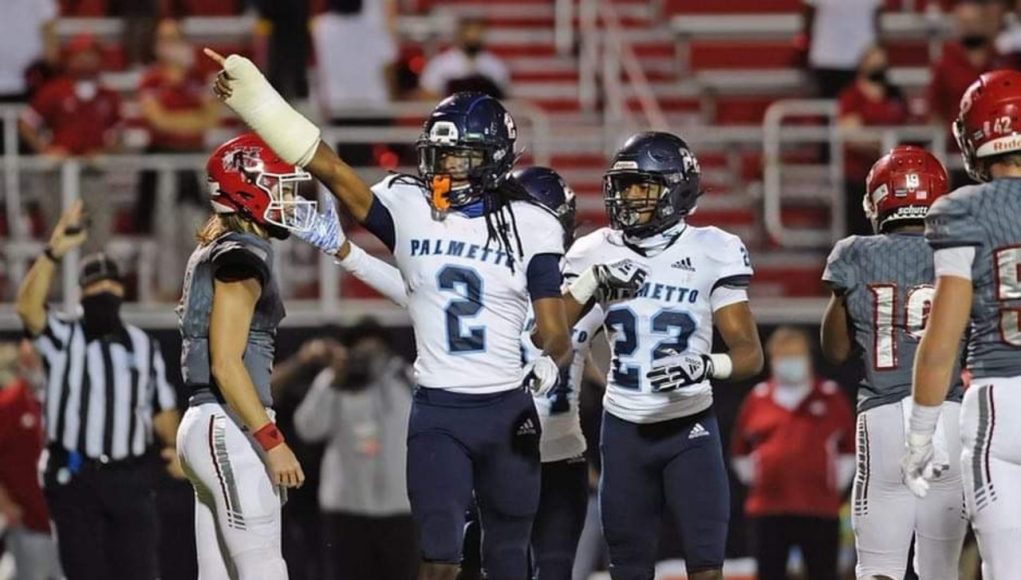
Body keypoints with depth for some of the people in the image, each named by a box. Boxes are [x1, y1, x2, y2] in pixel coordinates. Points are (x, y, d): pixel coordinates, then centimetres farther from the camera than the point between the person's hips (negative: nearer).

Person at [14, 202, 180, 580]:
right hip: (74, 477, -2)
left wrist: (173, 444, -6)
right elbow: (27, 308, -18)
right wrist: (54, 252, -31)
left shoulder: (144, 346, 13)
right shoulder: (64, 338, 2)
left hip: (130, 478, 2)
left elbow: (162, 407, 16)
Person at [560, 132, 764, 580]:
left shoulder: (710, 253, -7)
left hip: (690, 428, -2)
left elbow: (750, 354, -8)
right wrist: (592, 283, -19)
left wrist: (703, 366, -28)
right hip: (625, 428, 2)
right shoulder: (598, 254, 0)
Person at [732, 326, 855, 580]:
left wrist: (838, 480, 5)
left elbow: (850, 448, 13)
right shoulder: (757, 399, 7)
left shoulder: (831, 397, 5)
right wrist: (751, 478, 9)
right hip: (769, 509, 1)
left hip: (820, 509, -1)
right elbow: (740, 451, 18)